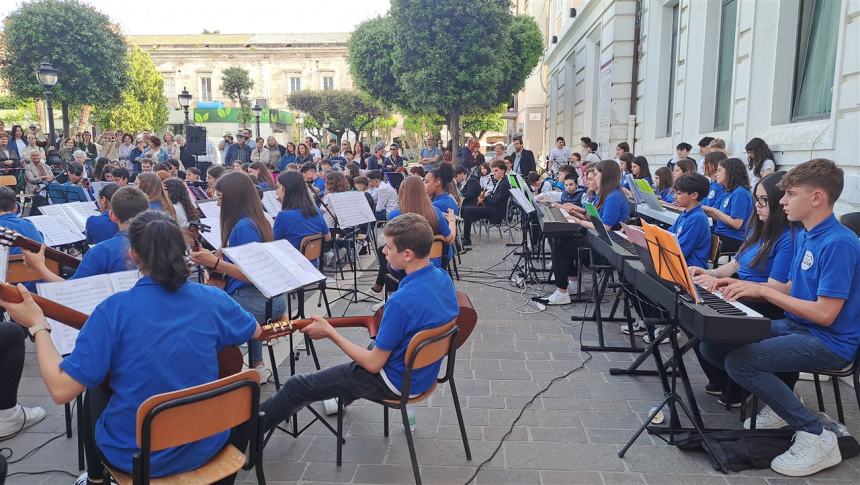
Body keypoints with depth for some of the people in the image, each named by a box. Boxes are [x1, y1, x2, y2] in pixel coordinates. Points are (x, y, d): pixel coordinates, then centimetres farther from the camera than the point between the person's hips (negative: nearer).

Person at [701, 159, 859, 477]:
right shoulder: (804, 236, 8)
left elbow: (825, 314, -24)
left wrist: (762, 290, -21)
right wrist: (745, 287, 2)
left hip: (828, 342, -9)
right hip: (795, 326, 9)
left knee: (739, 361, -27)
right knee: (712, 345, -1)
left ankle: (816, 437, -11)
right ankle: (780, 403, 13)